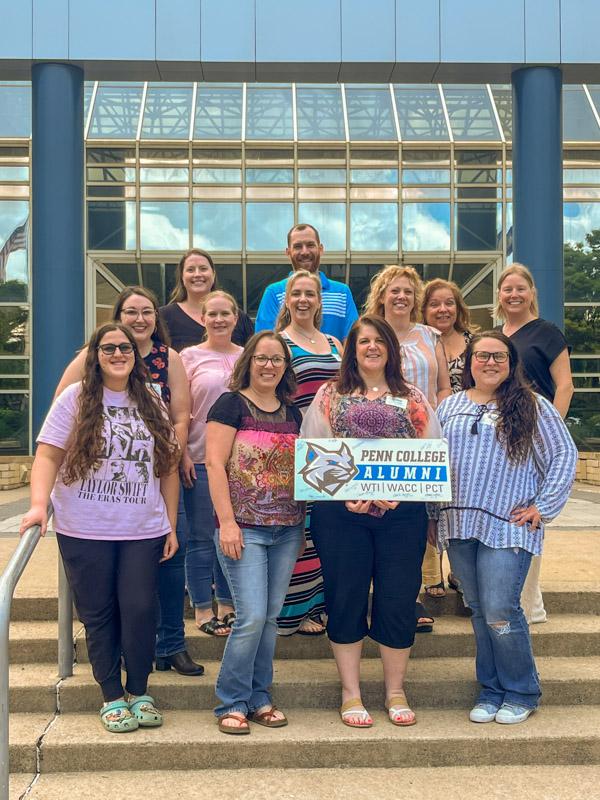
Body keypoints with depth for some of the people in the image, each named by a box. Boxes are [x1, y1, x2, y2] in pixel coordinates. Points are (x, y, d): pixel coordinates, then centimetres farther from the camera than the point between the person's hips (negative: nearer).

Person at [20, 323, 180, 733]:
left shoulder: (151, 403, 9)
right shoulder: (75, 399, 0)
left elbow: (169, 467, 11)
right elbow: (48, 456, -4)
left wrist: (171, 525, 8)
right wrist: (39, 504, -19)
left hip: (143, 531, 2)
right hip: (85, 531, -1)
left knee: (140, 610, -2)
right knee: (98, 614, 7)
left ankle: (139, 692, 19)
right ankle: (112, 696, 23)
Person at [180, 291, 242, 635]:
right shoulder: (190, 356, 1)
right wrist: (182, 455, -9)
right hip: (201, 458, -3)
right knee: (202, 536, 4)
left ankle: (227, 603, 23)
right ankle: (203, 608, 16)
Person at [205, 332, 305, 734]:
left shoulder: (292, 412, 13)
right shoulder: (231, 404, -4)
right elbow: (215, 464, -9)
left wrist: (302, 525, 13)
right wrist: (227, 521, -16)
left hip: (287, 529, 6)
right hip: (245, 527, -5)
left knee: (271, 616, 9)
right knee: (251, 617, -8)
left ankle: (259, 697, 22)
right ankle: (232, 703, 8)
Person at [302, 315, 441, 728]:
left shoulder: (414, 400, 11)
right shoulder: (330, 397, 8)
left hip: (402, 512, 1)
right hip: (341, 512, -1)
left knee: (399, 599, 5)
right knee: (346, 598, 5)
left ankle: (396, 691, 22)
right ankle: (351, 693, 19)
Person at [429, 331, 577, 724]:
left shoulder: (532, 407, 1)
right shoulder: (450, 407, 12)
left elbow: (565, 455, 0)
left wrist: (543, 507, -5)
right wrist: (433, 516, 11)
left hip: (507, 526, -4)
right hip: (459, 525, 4)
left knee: (500, 611, -7)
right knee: (479, 610, 10)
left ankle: (521, 693, 14)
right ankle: (491, 691, 24)